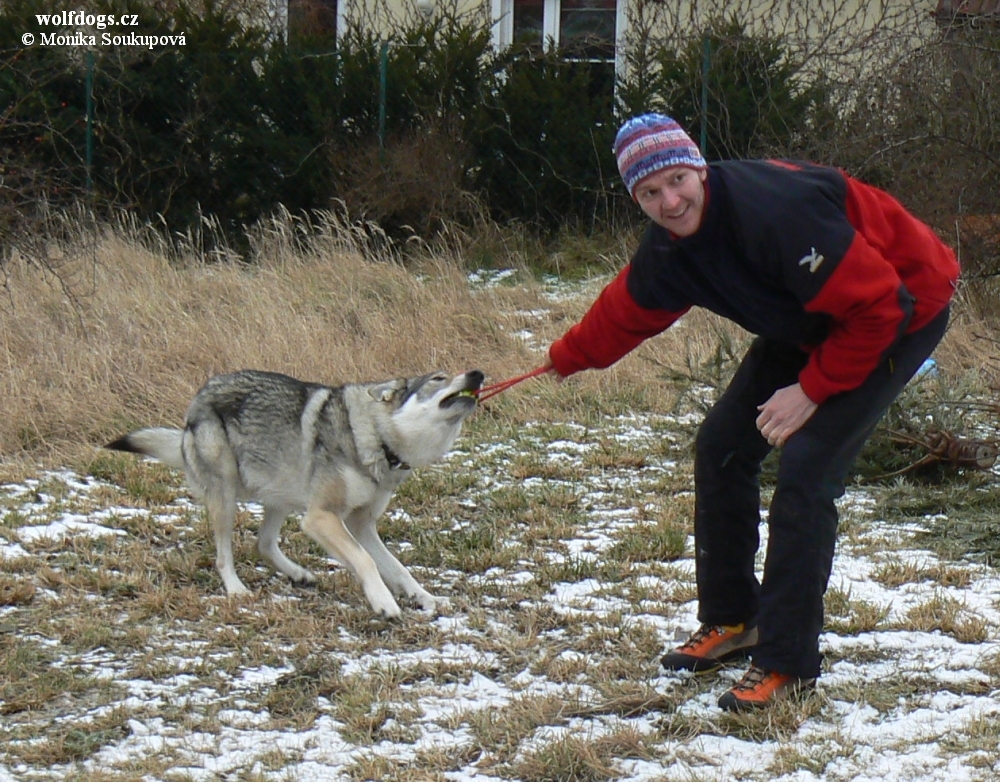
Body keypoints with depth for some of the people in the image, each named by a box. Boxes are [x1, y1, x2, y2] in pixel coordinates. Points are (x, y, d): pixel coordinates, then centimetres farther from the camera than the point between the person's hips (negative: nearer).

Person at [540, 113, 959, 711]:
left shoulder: (776, 209, -37)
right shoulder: (666, 251, -10)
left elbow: (876, 306, -32)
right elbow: (624, 312, 15)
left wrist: (813, 390, -24)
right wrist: (567, 358, 29)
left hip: (901, 310, -9)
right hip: (812, 322, 9)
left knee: (806, 470, -19)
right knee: (722, 445, 7)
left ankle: (788, 663, -11)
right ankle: (732, 621, 24)